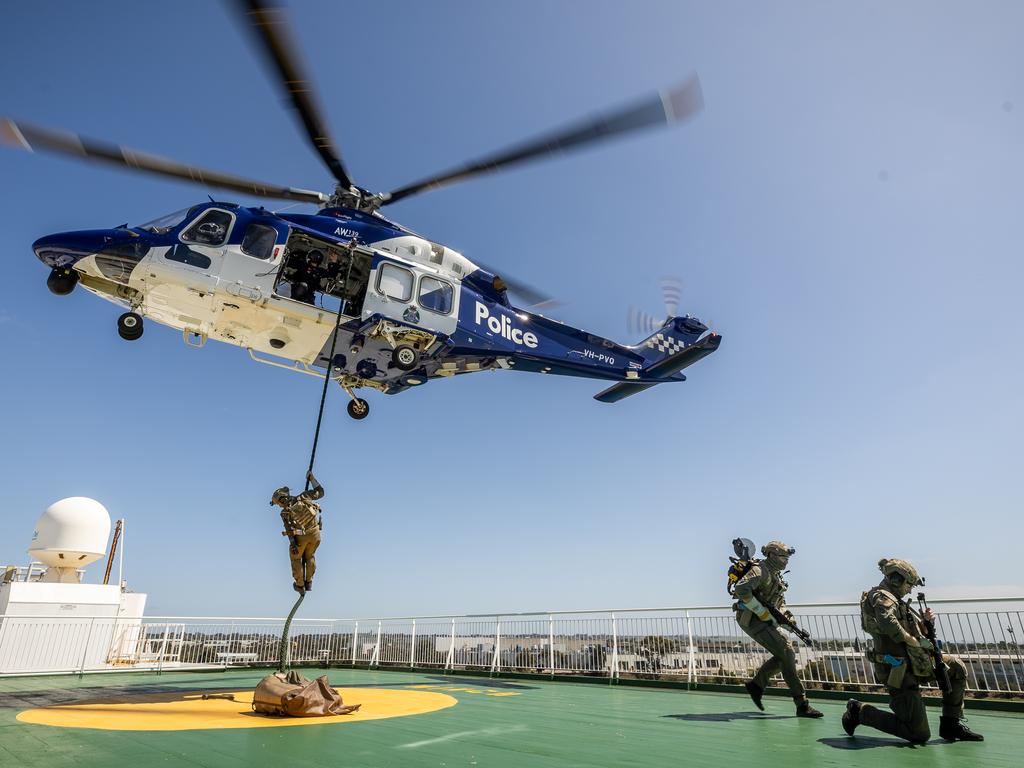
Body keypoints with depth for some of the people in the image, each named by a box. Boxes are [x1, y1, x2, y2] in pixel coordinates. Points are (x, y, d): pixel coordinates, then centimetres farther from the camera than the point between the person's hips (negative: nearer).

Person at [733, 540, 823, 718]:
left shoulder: (776, 576, 16)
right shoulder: (760, 570, -15)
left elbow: (780, 601, 28)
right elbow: (741, 588, -31)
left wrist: (784, 614, 7)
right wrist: (761, 611, -26)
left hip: (765, 621, 10)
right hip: (751, 619, -10)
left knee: (784, 655, 10)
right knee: (787, 654, -13)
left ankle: (756, 684, 22)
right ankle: (802, 704, -8)